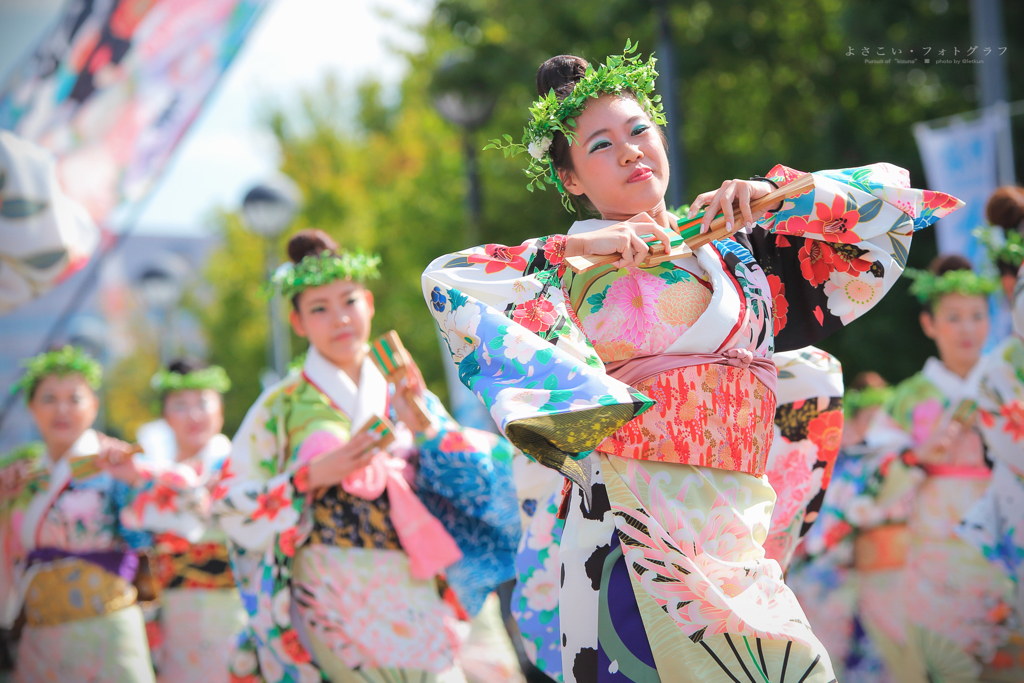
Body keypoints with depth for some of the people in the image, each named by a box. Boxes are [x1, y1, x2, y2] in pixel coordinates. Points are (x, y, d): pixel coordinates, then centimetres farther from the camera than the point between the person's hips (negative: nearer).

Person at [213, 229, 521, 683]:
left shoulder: (403, 397, 12)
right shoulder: (284, 407, 4)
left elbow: (477, 487, 8)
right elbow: (229, 507, 0)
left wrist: (425, 427, -6)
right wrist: (311, 477, -11)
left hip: (417, 602, 3)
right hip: (337, 607, -3)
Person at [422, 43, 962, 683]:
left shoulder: (737, 248, 16)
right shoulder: (574, 264, 8)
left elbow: (889, 194, 18)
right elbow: (444, 279, -6)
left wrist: (771, 197, 3)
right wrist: (578, 246, -8)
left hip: (736, 528, 3)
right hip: (632, 514, -3)